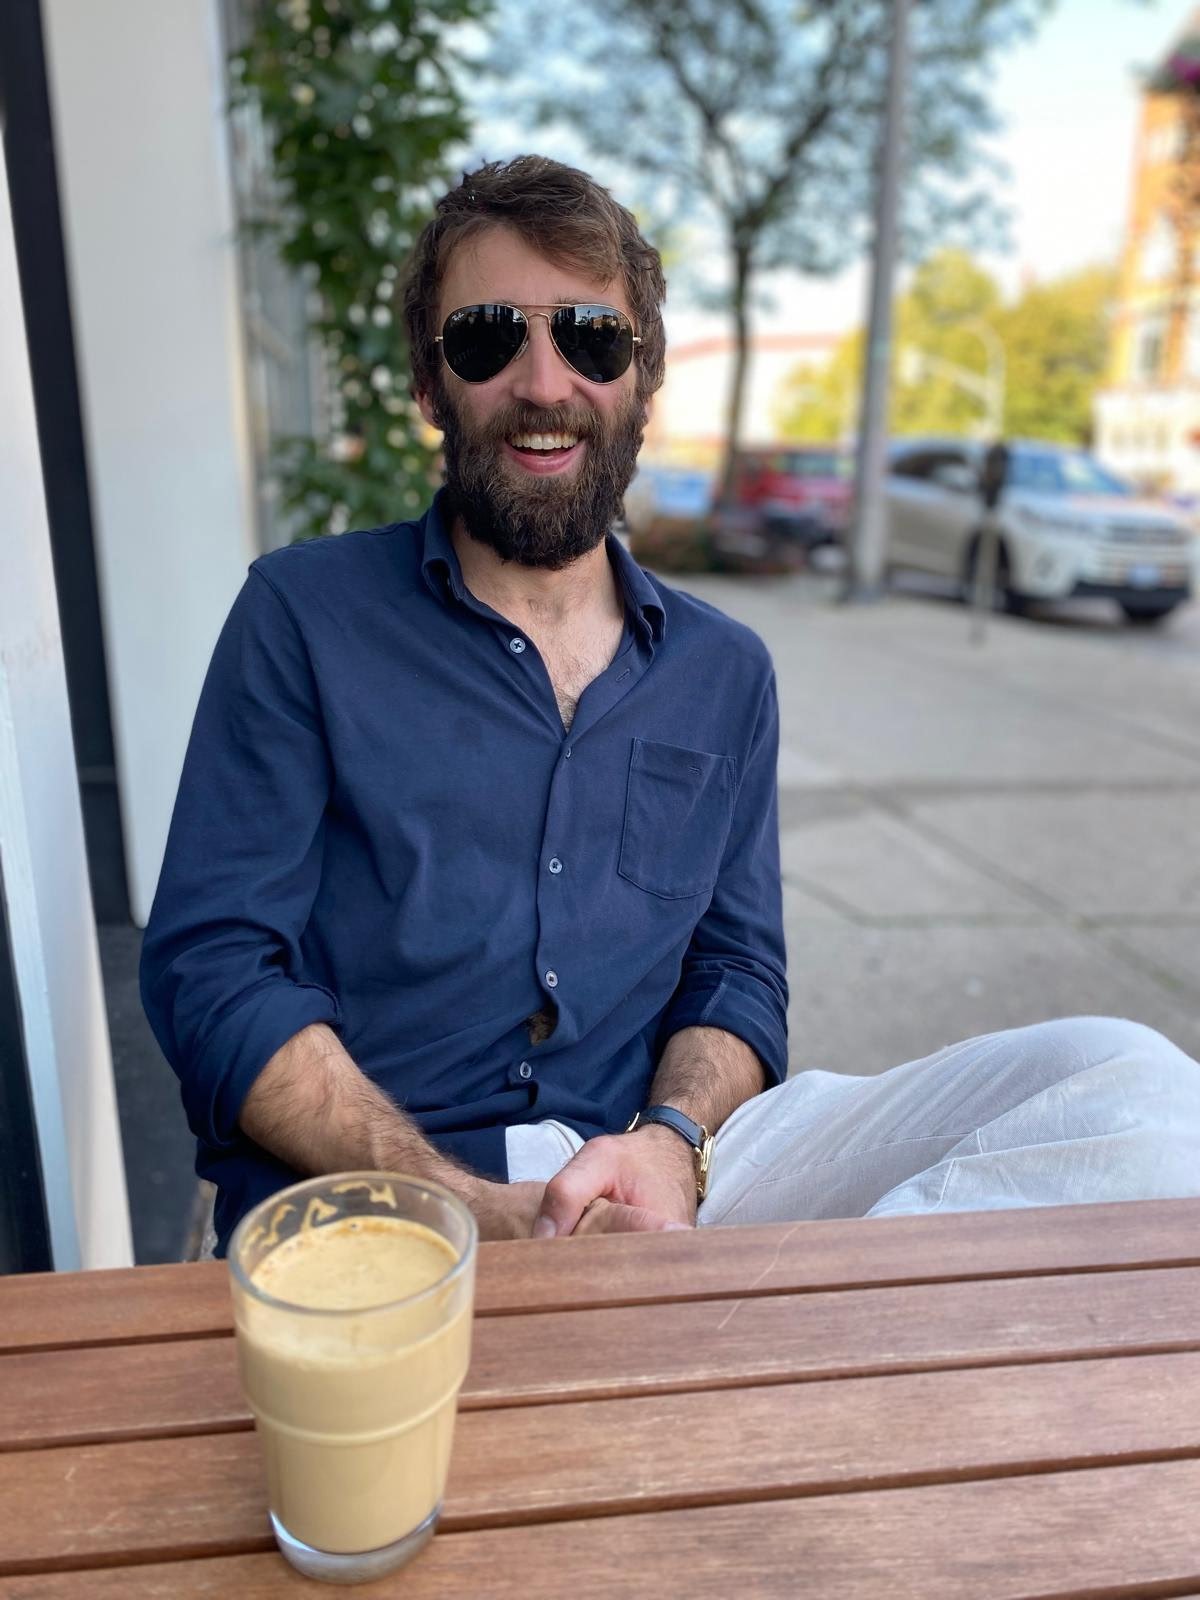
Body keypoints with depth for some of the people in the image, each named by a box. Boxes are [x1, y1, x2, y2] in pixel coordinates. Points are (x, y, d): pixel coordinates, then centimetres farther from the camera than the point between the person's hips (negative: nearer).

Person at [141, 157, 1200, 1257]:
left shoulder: (726, 673, 12)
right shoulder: (304, 617, 1)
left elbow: (738, 973, 11)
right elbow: (210, 971, -5)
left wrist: (669, 1143, -13)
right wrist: (480, 1212, -17)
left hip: (661, 1178, 5)